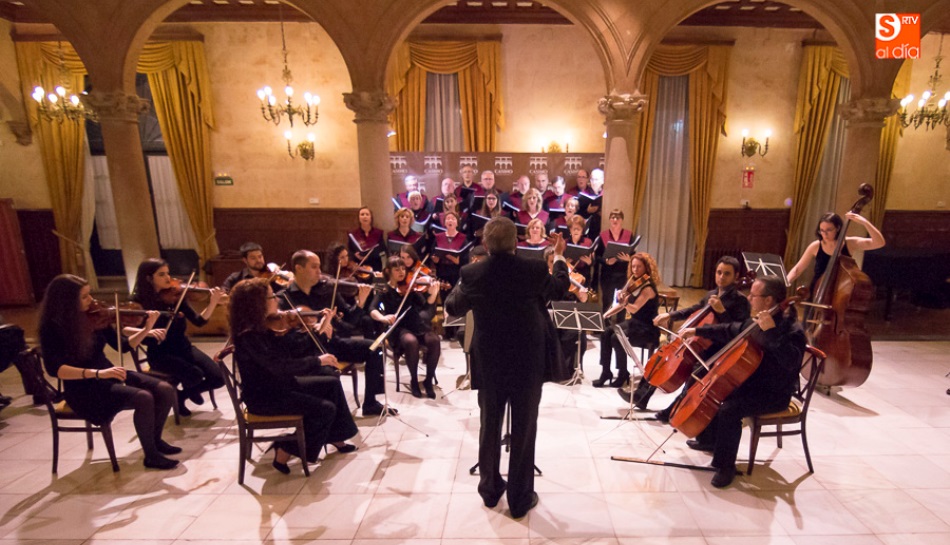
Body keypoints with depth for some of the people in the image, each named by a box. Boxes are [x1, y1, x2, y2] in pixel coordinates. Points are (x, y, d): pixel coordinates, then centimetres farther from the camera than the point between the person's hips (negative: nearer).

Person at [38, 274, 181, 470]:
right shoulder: (52, 328, -14)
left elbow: (123, 346, 7)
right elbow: (54, 368, -25)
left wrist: (146, 330, -11)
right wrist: (97, 373, -37)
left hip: (109, 376, 6)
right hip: (84, 388, -6)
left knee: (165, 390, -12)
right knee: (143, 398, -29)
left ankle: (156, 440, 11)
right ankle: (151, 456, -10)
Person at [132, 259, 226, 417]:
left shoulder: (175, 296, -1)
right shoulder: (139, 302, -9)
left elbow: (198, 321, -8)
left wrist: (213, 303, -24)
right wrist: (152, 335, -32)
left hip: (183, 347, 4)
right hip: (160, 353, -4)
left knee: (218, 378, -11)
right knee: (195, 375, -29)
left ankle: (184, 394, 19)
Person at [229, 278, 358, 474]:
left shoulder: (266, 326, 1)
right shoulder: (249, 336, -26)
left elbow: (294, 348, 6)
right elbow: (280, 366, -33)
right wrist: (317, 361, -26)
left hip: (278, 384, 9)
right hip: (264, 396, -9)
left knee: (332, 383, 9)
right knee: (325, 408, -16)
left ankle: (335, 437, 20)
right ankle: (285, 452, 1)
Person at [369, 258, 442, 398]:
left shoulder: (409, 288, 9)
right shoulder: (384, 291, 4)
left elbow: (426, 306, -3)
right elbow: (372, 309, -12)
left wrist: (433, 294, -23)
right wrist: (383, 318, -34)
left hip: (416, 325, 3)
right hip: (398, 328, -2)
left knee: (434, 340, -28)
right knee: (411, 342, -36)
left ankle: (428, 380, -10)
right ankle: (414, 381, -12)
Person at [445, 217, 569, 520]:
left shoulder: (472, 274, -11)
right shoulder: (535, 270, -14)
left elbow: (453, 309, 5)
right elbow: (560, 287, 9)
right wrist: (559, 257, 25)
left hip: (489, 364, 2)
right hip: (528, 363, -1)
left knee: (489, 427, 19)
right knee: (524, 431, 12)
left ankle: (490, 490, 35)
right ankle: (520, 499, 26)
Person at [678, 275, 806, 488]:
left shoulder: (791, 329, -22)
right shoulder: (757, 321, 4)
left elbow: (791, 362, -39)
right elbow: (731, 331, 21)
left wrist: (772, 331, -42)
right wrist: (698, 331, 20)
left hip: (773, 394, -9)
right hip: (750, 382, 9)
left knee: (729, 410, -31)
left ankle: (725, 466, -11)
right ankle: (709, 439, 34)